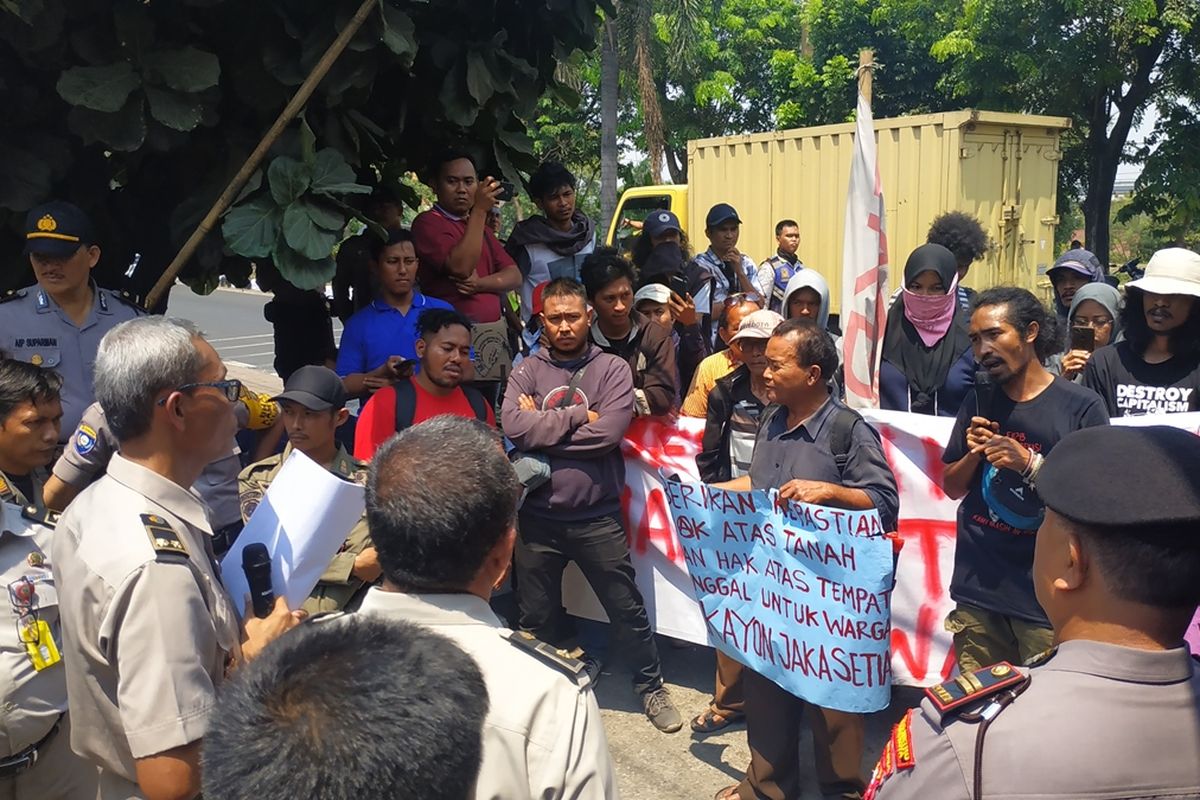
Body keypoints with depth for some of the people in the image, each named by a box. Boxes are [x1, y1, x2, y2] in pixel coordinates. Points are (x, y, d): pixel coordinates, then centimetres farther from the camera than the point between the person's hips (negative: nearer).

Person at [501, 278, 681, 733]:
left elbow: (609, 432, -17)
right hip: (538, 517, 2)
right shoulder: (527, 371, 3)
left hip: (597, 517, -2)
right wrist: (577, 416, -14)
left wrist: (543, 429, -11)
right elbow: (513, 427, -15)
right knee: (536, 617, 17)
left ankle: (651, 686, 32)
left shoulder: (612, 369, -2)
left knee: (628, 610, 11)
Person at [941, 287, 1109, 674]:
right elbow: (951, 488, 14)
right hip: (977, 588, 4)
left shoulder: (1081, 406, -6)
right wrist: (973, 454, -6)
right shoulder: (979, 402, 9)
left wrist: (1030, 464, -19)